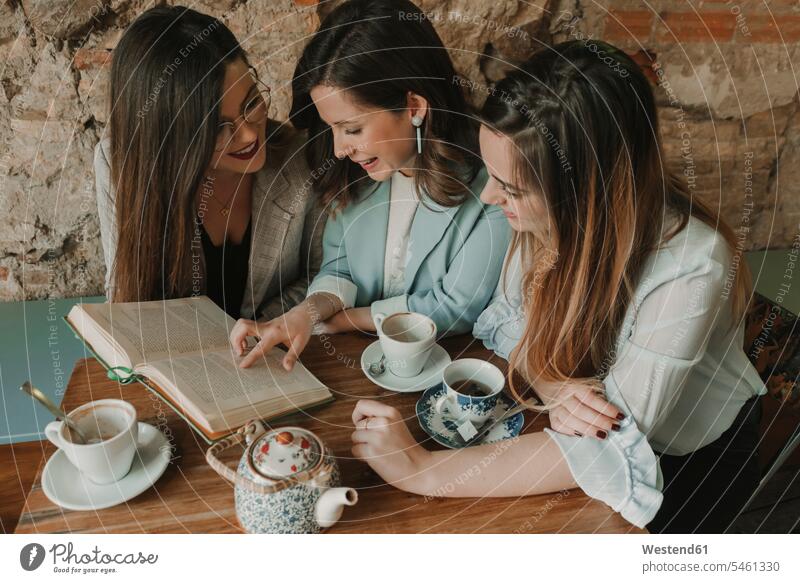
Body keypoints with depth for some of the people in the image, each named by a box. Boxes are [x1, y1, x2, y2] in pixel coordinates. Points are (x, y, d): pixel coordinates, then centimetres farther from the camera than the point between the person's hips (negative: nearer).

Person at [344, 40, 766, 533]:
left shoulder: (690, 270, -36)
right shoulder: (555, 217, -22)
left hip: (689, 460, -3)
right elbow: (507, 320, -7)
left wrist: (424, 470, -37)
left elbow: (613, 449, -34)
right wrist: (550, 384, -29)